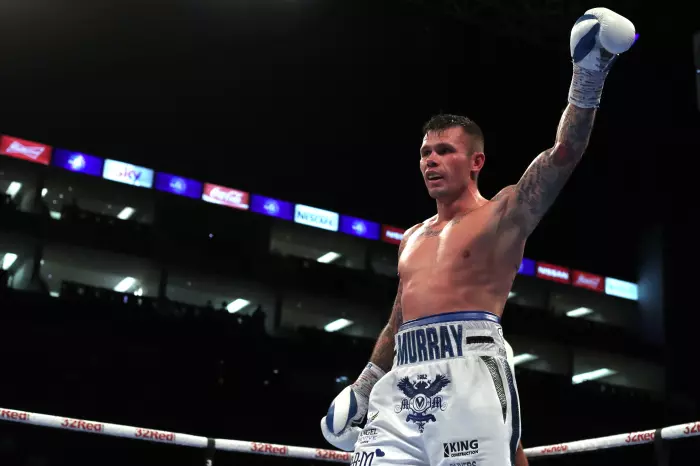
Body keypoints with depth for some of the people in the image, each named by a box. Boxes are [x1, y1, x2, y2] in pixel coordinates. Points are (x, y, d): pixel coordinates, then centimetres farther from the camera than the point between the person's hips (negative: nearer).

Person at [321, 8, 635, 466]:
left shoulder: (502, 215, 7)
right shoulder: (413, 238, 25)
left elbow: (564, 154, -6)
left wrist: (588, 77, -15)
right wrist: (363, 386, 29)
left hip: (468, 373, -5)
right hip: (403, 380, 6)